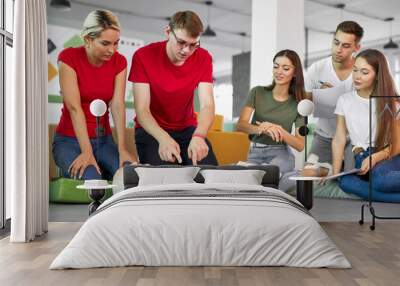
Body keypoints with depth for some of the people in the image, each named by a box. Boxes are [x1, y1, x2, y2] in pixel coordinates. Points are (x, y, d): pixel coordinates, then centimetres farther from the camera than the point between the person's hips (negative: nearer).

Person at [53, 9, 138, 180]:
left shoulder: (119, 62, -1)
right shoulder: (69, 57, -13)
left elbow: (118, 106, -10)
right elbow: (74, 107, -20)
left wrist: (122, 149, -22)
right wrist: (86, 152, -28)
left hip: (103, 140, 4)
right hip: (70, 140, -3)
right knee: (92, 180, -31)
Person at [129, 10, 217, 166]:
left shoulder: (203, 58, -9)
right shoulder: (143, 56, -17)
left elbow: (207, 105, -18)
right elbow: (142, 109, -22)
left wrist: (198, 136, -41)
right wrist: (163, 138, -42)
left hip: (187, 129, 3)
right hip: (151, 130, -2)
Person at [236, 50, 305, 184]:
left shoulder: (298, 103, 2)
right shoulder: (257, 92, 3)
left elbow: (300, 145, -3)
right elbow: (240, 125, -11)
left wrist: (279, 131, -23)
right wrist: (261, 129, -33)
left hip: (280, 154, 0)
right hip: (255, 153, 1)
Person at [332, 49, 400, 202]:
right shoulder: (345, 100, 5)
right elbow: (339, 140, 2)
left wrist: (375, 158, -19)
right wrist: (335, 173, -10)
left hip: (387, 156, -3)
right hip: (361, 158, 3)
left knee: (381, 180, -40)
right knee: (346, 182, -34)